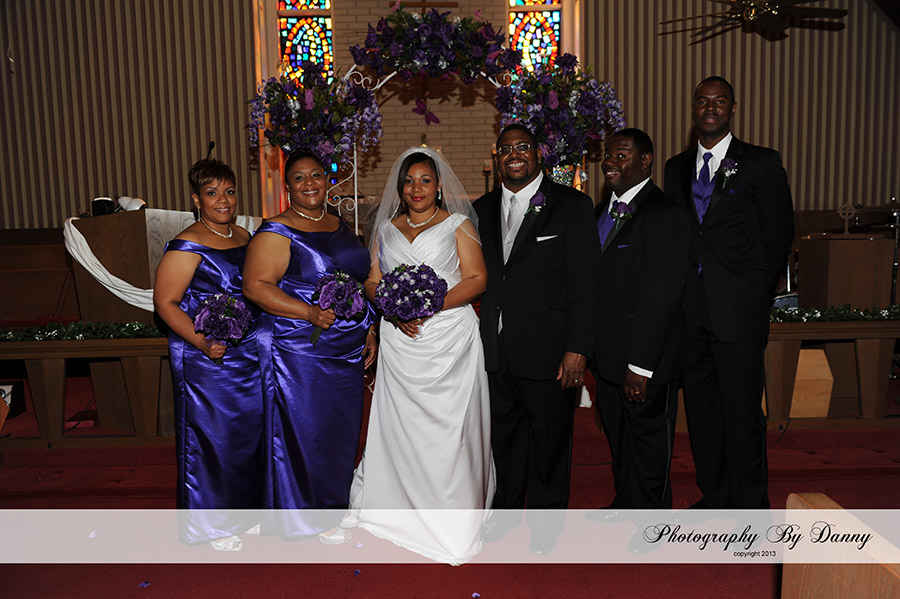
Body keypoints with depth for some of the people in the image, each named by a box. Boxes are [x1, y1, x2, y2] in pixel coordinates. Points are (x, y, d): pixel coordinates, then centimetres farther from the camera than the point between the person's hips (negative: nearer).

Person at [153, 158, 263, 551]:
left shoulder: (244, 236, 9)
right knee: (211, 433, 4)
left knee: (248, 428, 16)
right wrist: (201, 341, -25)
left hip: (249, 353, 7)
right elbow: (165, 302, -14)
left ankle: (243, 508, 35)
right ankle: (212, 523, 22)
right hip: (207, 357, -7)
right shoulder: (188, 246, -14)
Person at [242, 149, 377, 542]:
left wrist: (367, 329, 13)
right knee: (305, 428, 3)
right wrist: (310, 313, -26)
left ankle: (334, 501, 33)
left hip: (347, 350, 7)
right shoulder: (276, 233, -10)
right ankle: (311, 513, 22)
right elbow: (255, 286, -18)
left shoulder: (339, 226, 12)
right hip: (300, 352, -7)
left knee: (341, 425, 15)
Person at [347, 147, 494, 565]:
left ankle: (453, 520, 12)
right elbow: (372, 283, 12)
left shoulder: (457, 224, 4)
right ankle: (403, 505, 23)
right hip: (400, 340, 3)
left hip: (450, 338, -3)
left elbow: (476, 279, -4)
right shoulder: (387, 229, 15)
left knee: (448, 425, -1)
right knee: (401, 423, 6)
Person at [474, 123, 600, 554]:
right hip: (495, 351, 4)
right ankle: (505, 509, 41)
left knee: (548, 441, 11)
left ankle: (545, 525, 32)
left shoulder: (572, 206, -5)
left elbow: (585, 283, -9)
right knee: (502, 436, 18)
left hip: (549, 351, -4)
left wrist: (577, 348, -15)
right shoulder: (482, 210, 10)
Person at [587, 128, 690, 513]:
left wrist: (640, 366, -22)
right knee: (618, 437, 22)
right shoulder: (603, 211, 11)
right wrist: (589, 349, 10)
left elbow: (661, 298, -21)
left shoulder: (666, 217, -17)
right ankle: (625, 504, 43)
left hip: (647, 362, -8)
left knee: (648, 441, 9)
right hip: (607, 355, 8)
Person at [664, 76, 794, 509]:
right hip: (691, 311, 5)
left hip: (738, 310, -4)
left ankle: (750, 506, 16)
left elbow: (780, 234, 0)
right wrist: (679, 297, 6)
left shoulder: (761, 163, 1)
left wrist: (756, 293, -5)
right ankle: (714, 497, 28)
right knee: (700, 408, 12)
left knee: (742, 411, 0)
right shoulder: (676, 167, 14)